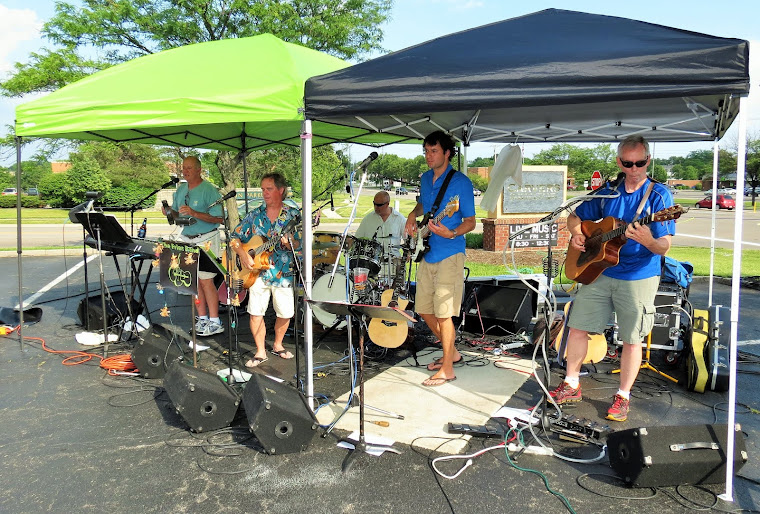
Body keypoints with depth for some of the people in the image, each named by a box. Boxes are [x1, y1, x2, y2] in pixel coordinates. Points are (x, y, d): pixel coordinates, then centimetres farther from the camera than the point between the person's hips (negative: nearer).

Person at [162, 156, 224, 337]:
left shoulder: (209, 190, -11)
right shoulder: (180, 189, 12)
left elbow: (219, 218, -16)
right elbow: (177, 214, 20)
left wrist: (194, 213, -25)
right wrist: (169, 212, -3)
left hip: (206, 240, -7)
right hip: (186, 239, 7)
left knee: (205, 280, -6)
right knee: (194, 280, 8)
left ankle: (215, 323, 2)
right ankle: (202, 319, 18)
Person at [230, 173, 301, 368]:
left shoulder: (292, 214, 0)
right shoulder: (254, 215, 5)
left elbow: (299, 244, -5)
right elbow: (235, 237, 8)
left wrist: (289, 243, -26)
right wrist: (243, 254, -9)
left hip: (283, 273, -1)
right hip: (258, 271, 1)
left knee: (285, 313, 6)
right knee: (255, 313, -3)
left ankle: (277, 345, 32)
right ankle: (260, 352, 14)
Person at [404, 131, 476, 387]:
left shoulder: (460, 181, -9)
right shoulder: (425, 178, 11)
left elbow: (470, 222, -9)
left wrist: (450, 233, -28)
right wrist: (413, 215, 9)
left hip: (449, 254, -8)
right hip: (427, 253, 8)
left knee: (443, 312, -7)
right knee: (424, 309, 11)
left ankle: (447, 369, 6)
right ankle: (451, 352, 30)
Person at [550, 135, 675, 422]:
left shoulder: (659, 195, -8)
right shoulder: (608, 192, 6)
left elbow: (664, 248, -13)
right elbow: (575, 217, 18)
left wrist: (647, 240, -35)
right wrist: (576, 235, -4)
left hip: (639, 278, -4)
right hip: (598, 271, 5)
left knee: (631, 340, 4)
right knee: (577, 327, 7)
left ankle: (623, 397, 23)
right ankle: (571, 386, 23)